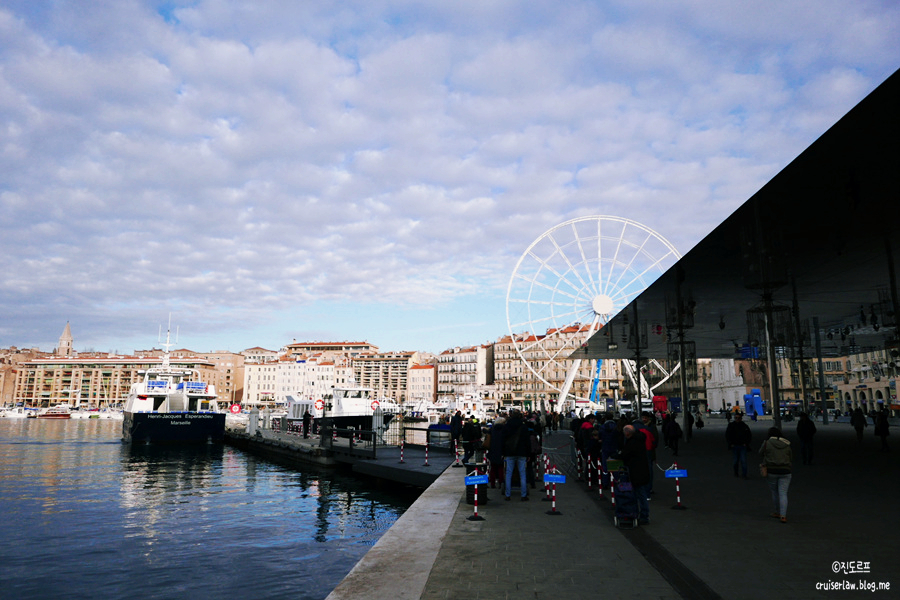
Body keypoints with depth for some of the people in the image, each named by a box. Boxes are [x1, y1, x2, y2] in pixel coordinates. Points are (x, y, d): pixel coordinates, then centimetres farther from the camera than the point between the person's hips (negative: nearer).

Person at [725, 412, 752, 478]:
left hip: (743, 446, 0)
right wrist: (731, 444, -2)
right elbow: (727, 435, 6)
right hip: (734, 446, 0)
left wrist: (746, 443, 2)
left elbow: (749, 436, 12)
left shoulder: (744, 426, 4)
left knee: (743, 460, -7)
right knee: (736, 460, 7)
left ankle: (744, 474, -4)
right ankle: (735, 473, 22)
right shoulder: (731, 425, 2)